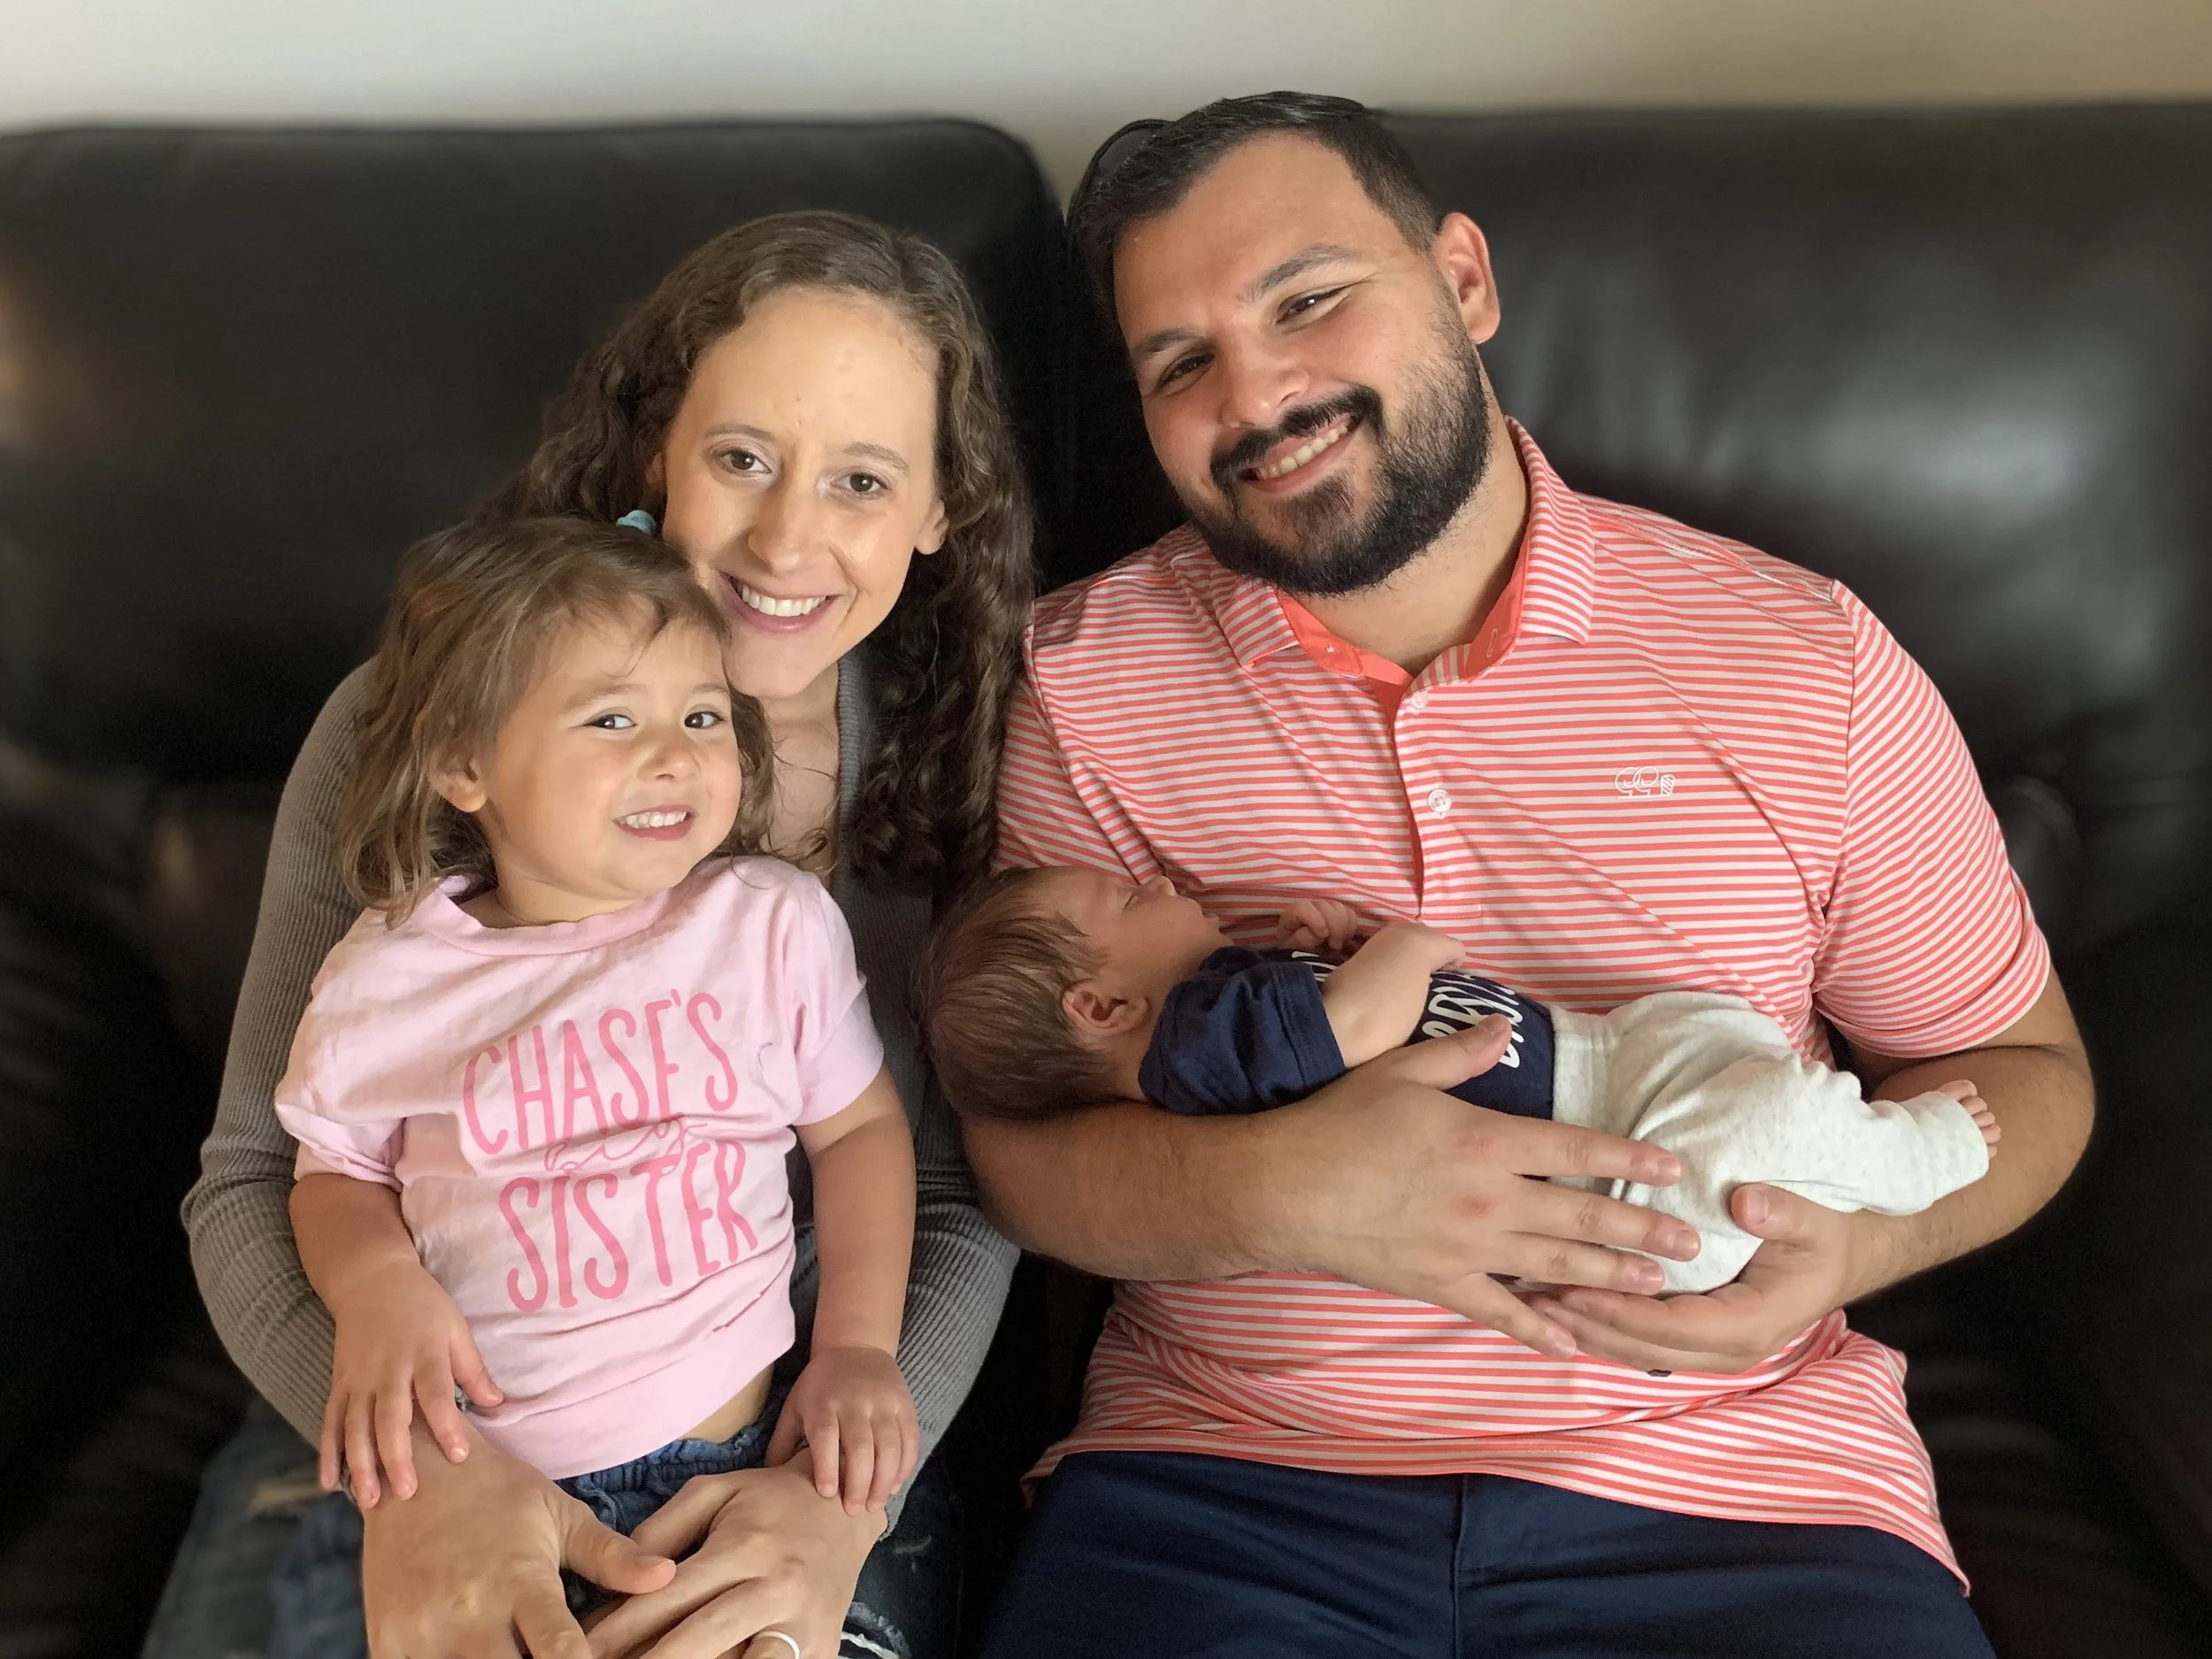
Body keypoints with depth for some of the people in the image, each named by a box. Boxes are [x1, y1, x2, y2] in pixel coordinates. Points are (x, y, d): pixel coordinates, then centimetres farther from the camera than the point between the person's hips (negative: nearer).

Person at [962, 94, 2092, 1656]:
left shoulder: (1806, 660, -1)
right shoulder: (1080, 679, -1)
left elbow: (2020, 1064, 8)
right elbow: (1016, 1143, -3)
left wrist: (1854, 1241, -13)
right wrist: (1275, 1188, -23)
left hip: (1732, 1485, 1)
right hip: (1221, 1488, 0)